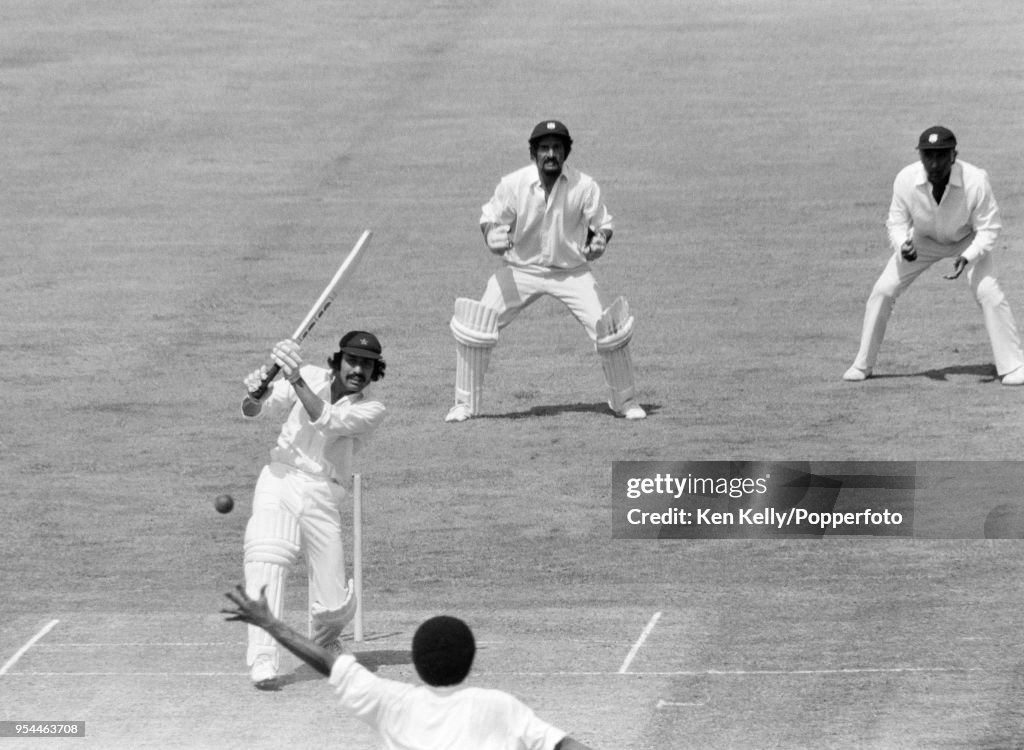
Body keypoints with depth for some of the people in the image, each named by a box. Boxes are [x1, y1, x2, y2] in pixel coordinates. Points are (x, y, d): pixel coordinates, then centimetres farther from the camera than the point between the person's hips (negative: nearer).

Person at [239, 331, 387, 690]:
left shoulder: (371, 411, 4)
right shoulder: (312, 377, 8)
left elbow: (327, 421, -16)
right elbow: (252, 411, -1)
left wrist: (296, 380, -28)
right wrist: (257, 396, -25)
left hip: (323, 496, 0)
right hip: (279, 481, 0)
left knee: (333, 606, -3)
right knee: (266, 559, -28)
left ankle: (325, 643, 34)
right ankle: (263, 661, -31)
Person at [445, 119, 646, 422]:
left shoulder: (584, 186, -15)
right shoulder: (513, 184, -15)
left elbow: (603, 225, -3)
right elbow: (491, 218, -2)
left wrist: (598, 242, -26)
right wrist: (493, 237, -25)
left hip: (572, 271, 0)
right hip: (521, 269, 0)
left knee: (607, 329, -11)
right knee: (474, 329, -10)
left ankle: (625, 401, 12)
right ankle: (466, 404, 7)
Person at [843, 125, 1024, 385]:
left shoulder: (976, 180, -35)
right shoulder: (906, 180, -30)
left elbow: (988, 229, -24)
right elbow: (897, 222, -15)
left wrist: (967, 258, -41)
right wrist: (903, 246, -38)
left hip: (967, 241, -2)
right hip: (923, 240, 2)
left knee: (989, 293, -21)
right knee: (882, 291, -6)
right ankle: (862, 366, 10)